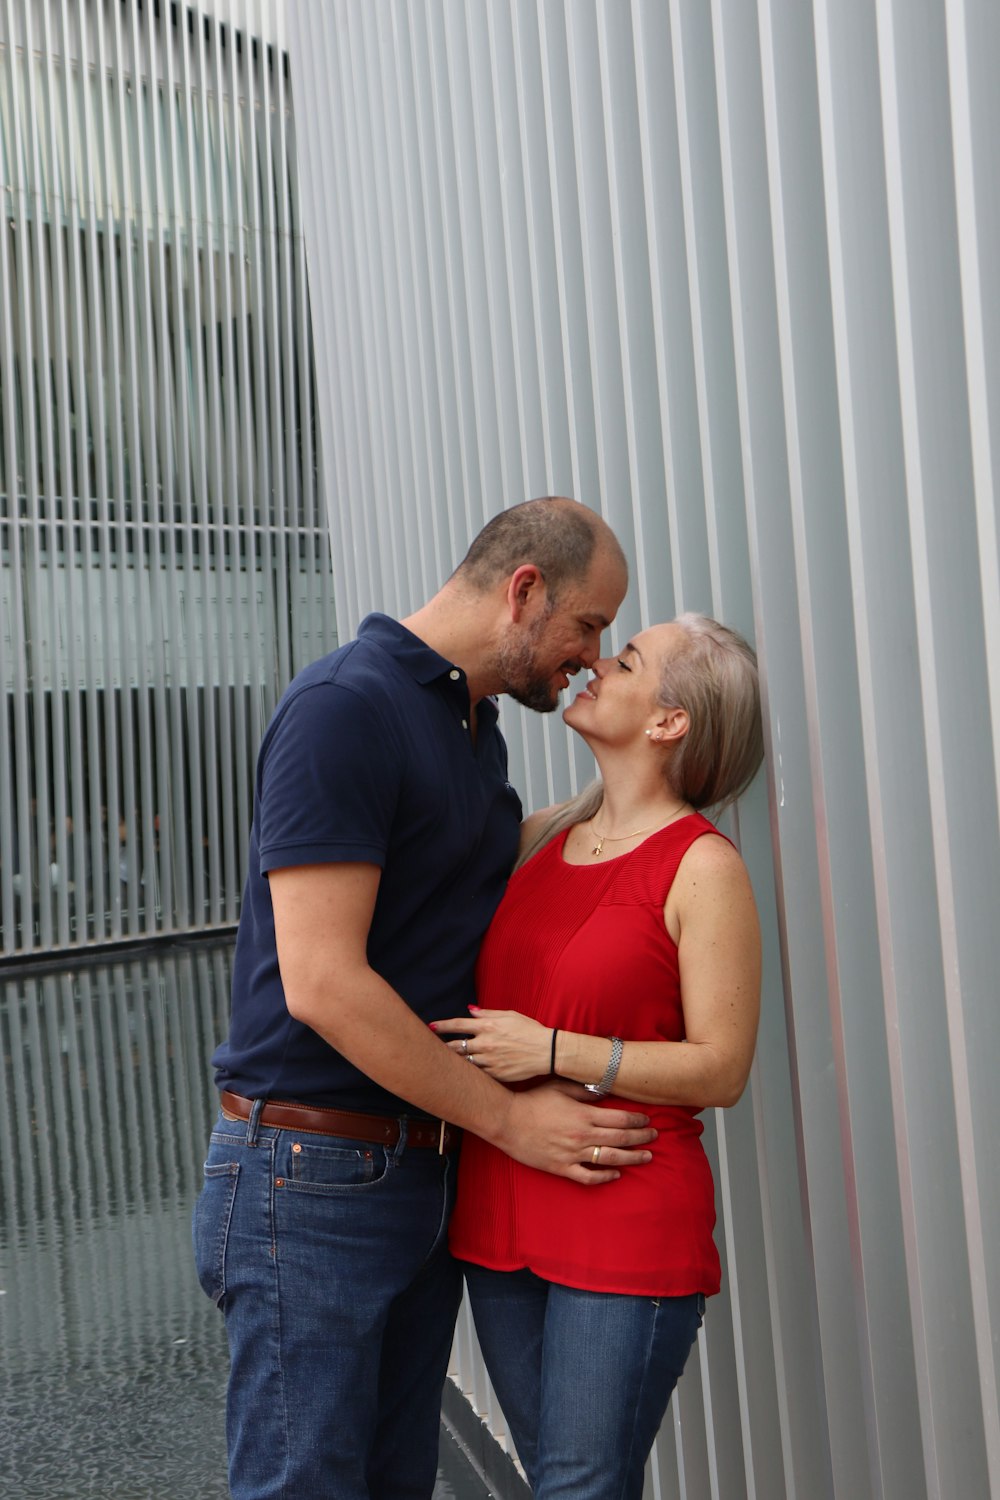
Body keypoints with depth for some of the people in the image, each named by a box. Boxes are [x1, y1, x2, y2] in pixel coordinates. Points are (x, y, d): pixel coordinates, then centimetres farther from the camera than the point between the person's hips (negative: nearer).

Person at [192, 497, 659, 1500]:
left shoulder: (477, 727, 12)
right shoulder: (345, 706, -19)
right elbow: (321, 983, -24)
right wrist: (510, 1119, -16)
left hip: (424, 1170, 9)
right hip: (312, 1176, -9)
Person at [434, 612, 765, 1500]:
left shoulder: (703, 867, -12)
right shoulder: (541, 841, 6)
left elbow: (720, 1070, -13)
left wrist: (552, 1051, -18)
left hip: (630, 1227, -6)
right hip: (503, 1218, 6)